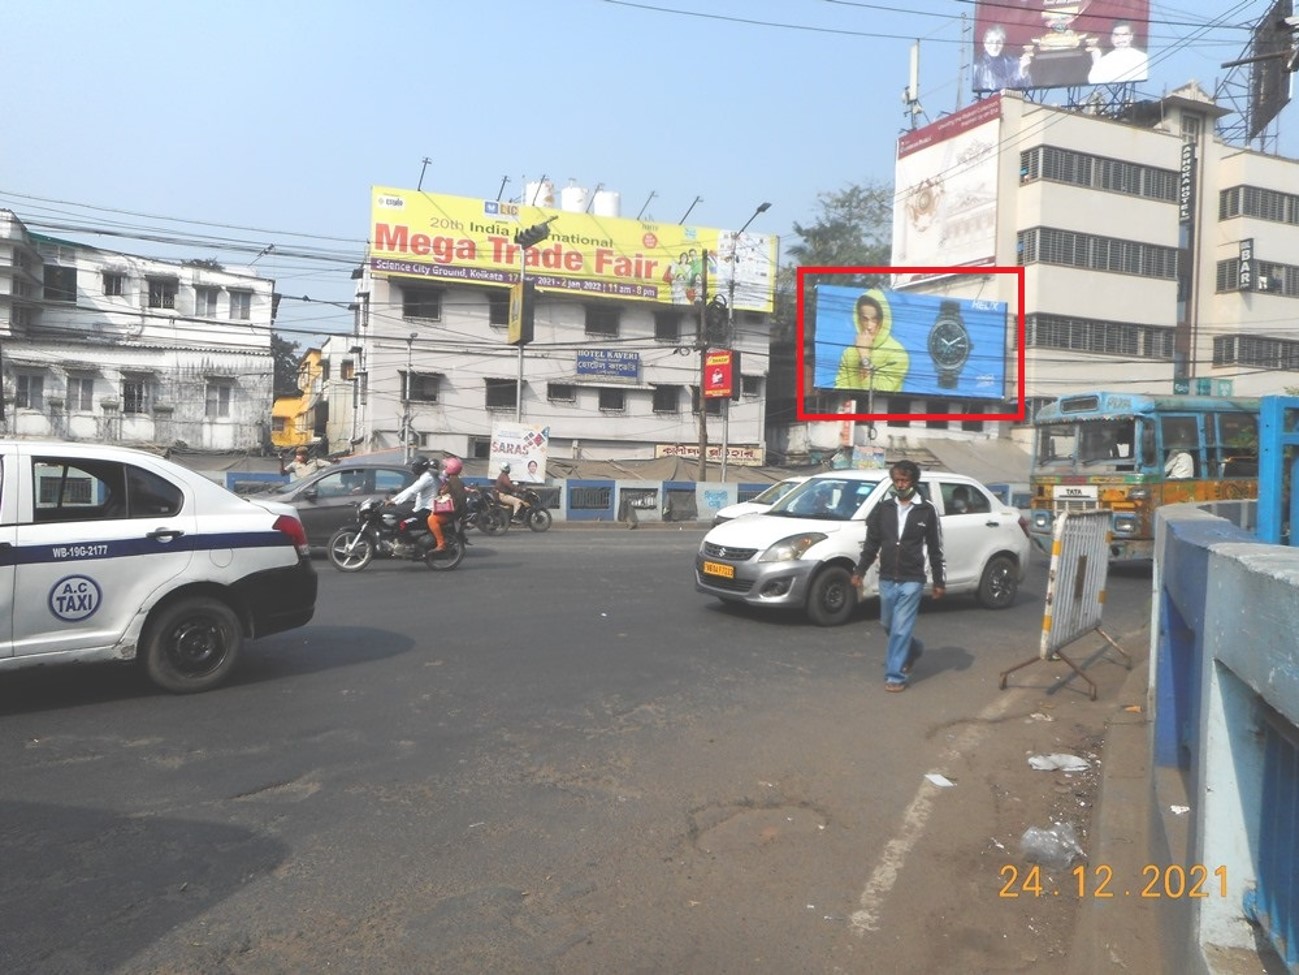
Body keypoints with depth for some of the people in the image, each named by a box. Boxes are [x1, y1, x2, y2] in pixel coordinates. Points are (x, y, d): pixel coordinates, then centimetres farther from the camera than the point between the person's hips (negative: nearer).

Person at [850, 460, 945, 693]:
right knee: (888, 625, 16)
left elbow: (935, 549, 2)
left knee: (901, 629, -5)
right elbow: (871, 543, 8)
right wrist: (860, 570, 3)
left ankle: (895, 676, 5)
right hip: (886, 579, 4)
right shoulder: (883, 508, 3)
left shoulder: (926, 511, -3)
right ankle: (914, 650, 43)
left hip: (911, 581, -4)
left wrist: (939, 581, 2)